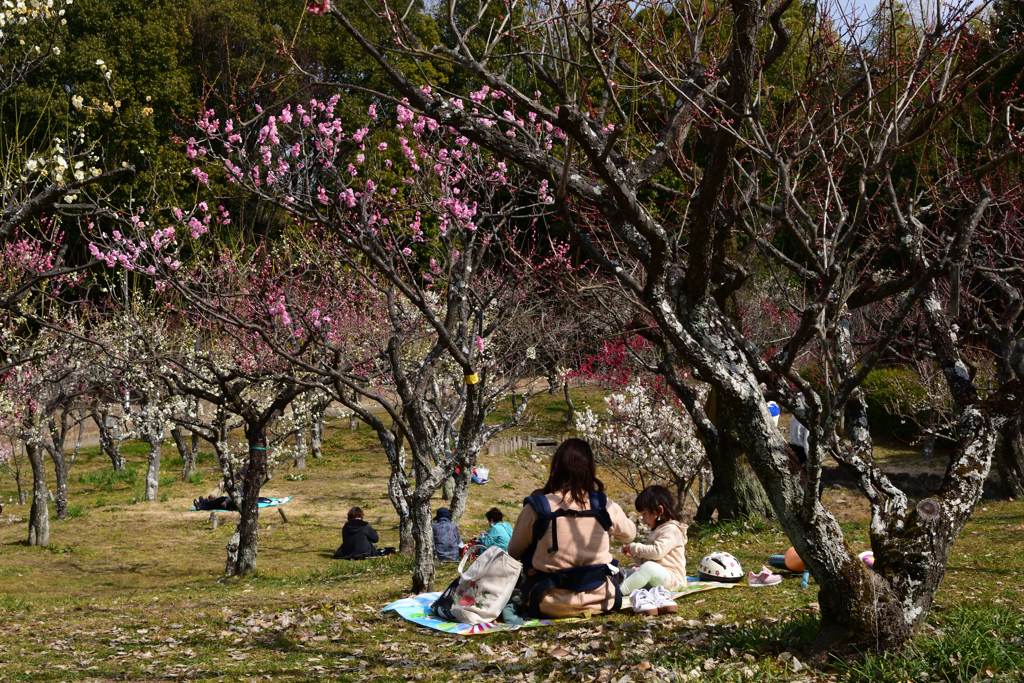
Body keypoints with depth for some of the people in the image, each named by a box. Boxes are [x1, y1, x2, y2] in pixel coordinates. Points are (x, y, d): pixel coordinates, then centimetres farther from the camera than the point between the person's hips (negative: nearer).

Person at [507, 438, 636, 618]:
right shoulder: (604, 505, -7)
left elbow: (514, 552, 2)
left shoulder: (537, 507, -12)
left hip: (552, 605, -3)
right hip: (601, 600, 3)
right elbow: (629, 534, 14)